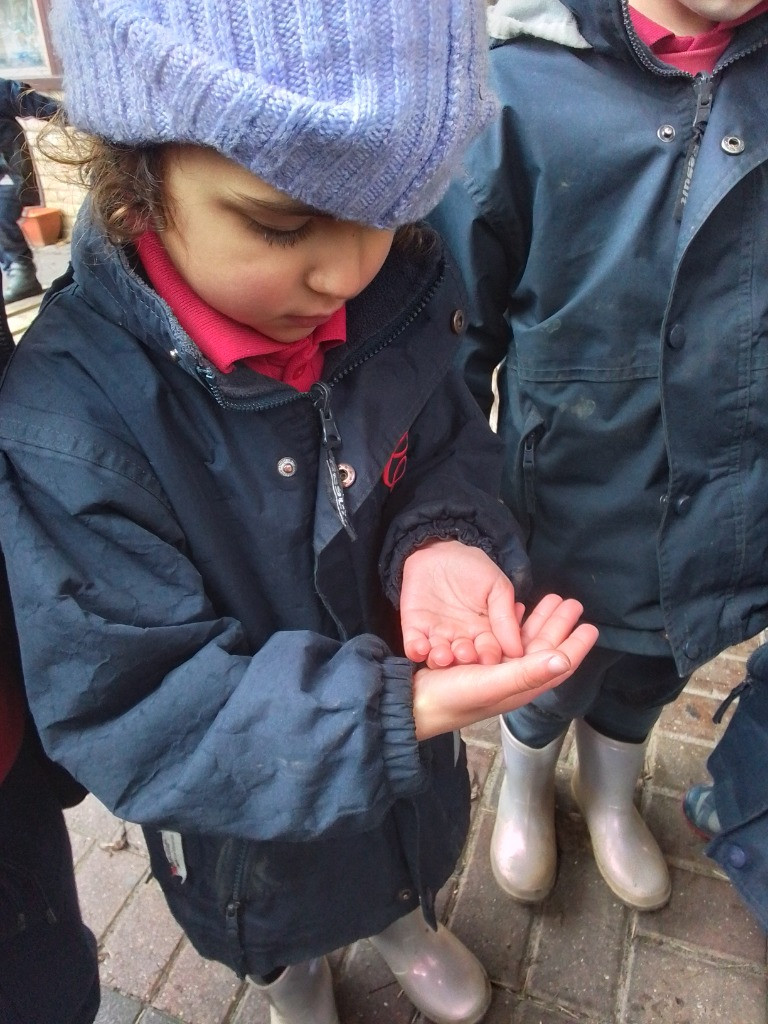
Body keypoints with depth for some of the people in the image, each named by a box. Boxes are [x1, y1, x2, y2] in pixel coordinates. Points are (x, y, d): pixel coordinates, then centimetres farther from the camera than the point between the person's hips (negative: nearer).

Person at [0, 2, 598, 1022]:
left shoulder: (401, 287, -20)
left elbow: (451, 454, -8)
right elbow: (126, 705, -31)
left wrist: (442, 541, -32)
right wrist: (400, 708, -43)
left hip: (414, 730, 4)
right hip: (248, 806, -2)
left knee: (414, 855, 37)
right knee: (279, 930, 34)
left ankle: (401, 919, 75)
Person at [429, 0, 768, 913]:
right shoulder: (522, 86, -15)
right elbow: (456, 324, -11)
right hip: (569, 519, -3)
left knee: (646, 686, 28)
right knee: (549, 684, 24)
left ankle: (609, 798, 63)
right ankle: (523, 791, 60)